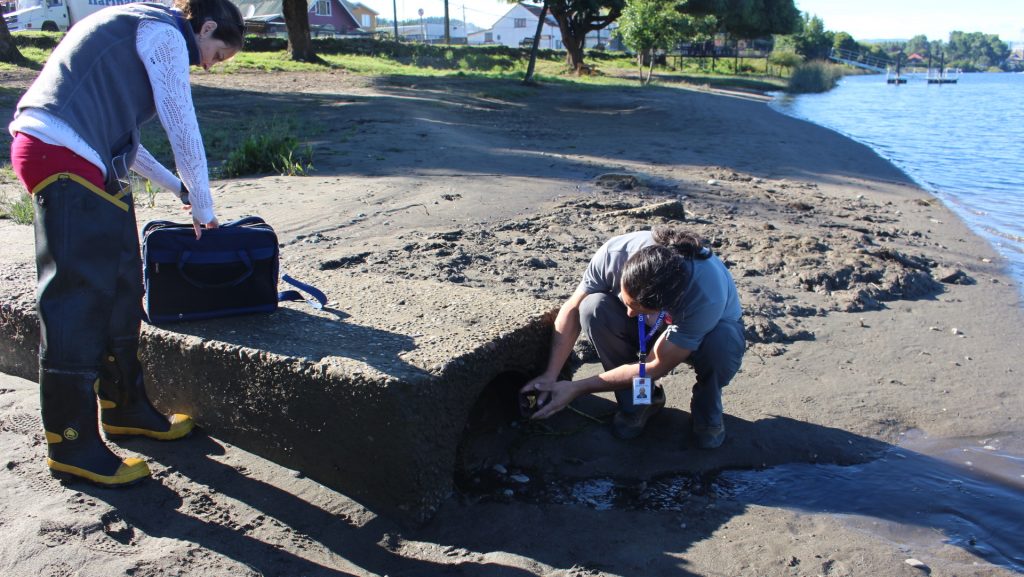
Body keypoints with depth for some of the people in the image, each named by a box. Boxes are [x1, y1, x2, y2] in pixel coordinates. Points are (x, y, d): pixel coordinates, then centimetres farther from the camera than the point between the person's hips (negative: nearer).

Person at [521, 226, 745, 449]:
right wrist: (550, 376, -27)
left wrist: (577, 388, -29)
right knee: (594, 308, -29)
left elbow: (656, 366, -31)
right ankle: (635, 402, -6)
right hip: (651, 329, 3)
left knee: (722, 344, -38)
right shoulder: (614, 254, -35)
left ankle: (707, 412, -3)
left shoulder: (707, 296, -42)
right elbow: (573, 310, -20)